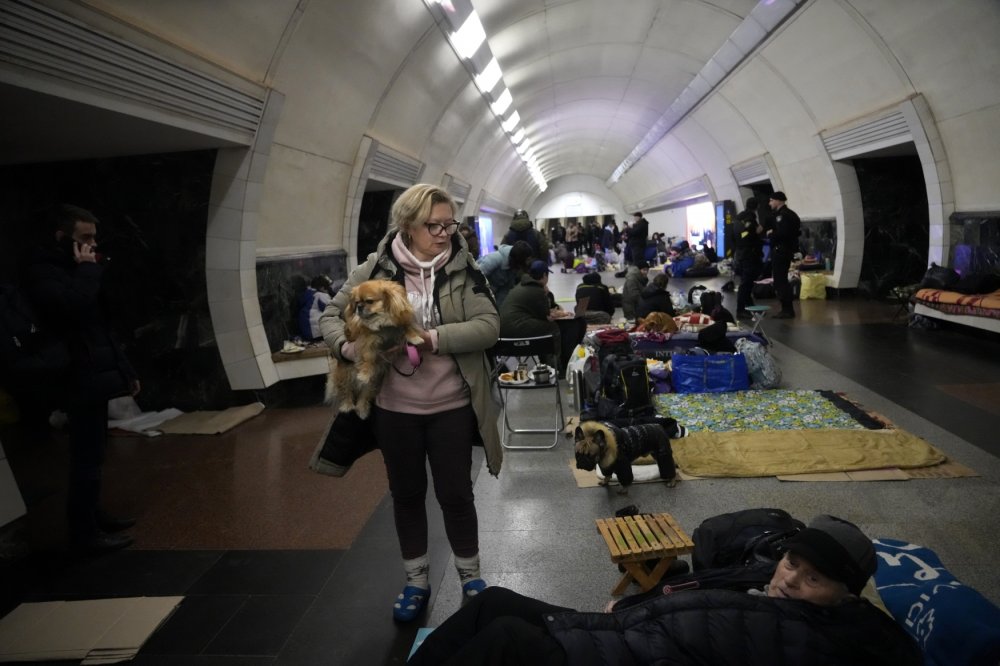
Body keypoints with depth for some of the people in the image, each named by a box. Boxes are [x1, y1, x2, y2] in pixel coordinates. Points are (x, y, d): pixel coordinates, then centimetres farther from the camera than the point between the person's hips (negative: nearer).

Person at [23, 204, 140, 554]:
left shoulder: (73, 269, 17)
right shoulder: (42, 272, -11)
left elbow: (101, 327, 20)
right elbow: (74, 305, -32)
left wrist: (126, 370, 18)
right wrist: (88, 269, -14)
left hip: (95, 377, 9)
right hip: (81, 381, -9)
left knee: (92, 455, 16)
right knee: (87, 458, -5)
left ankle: (93, 515, 27)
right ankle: (84, 532, 3)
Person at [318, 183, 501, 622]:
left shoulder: (463, 269, -5)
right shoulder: (376, 267, -5)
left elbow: (488, 326, -14)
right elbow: (331, 316, 0)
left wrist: (433, 338, -25)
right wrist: (346, 345, -21)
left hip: (451, 405, -1)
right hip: (394, 407, 1)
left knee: (455, 493, 11)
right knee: (406, 494, 16)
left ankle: (470, 575, 35)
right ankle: (415, 580, 37)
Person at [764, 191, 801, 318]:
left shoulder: (784, 215, -15)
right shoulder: (779, 214, 17)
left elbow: (782, 233, -25)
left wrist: (771, 234, -11)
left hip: (782, 251, -11)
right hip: (780, 250, 11)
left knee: (780, 281, -7)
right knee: (781, 280, 14)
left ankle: (787, 310, -4)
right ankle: (787, 309, 19)